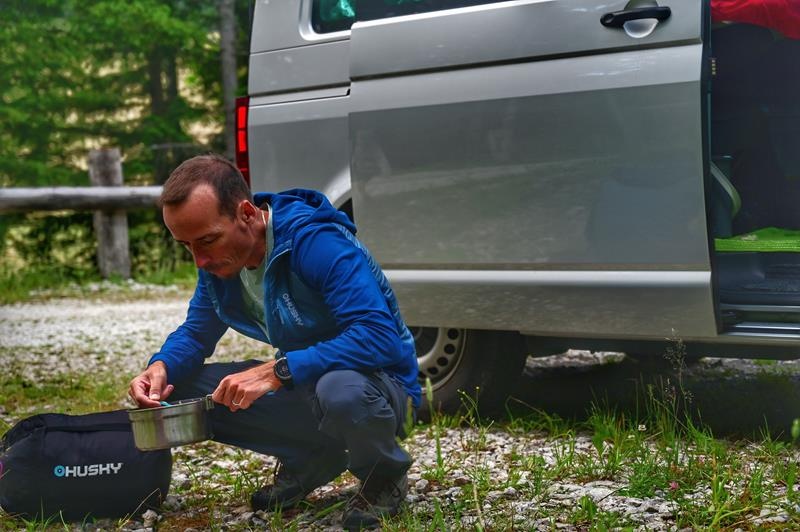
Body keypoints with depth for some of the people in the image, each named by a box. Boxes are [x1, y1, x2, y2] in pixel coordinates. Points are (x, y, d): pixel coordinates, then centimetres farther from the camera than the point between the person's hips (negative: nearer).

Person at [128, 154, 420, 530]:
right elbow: (195, 334, 7)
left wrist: (275, 372, -40)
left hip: (378, 383, -7)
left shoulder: (318, 243, -27)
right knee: (178, 388, -5)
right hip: (304, 385, 7)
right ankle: (311, 461, 8)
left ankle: (385, 478, -7)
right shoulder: (219, 260, -3)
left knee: (341, 392, -42)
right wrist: (161, 367, -17)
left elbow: (380, 337, -36)